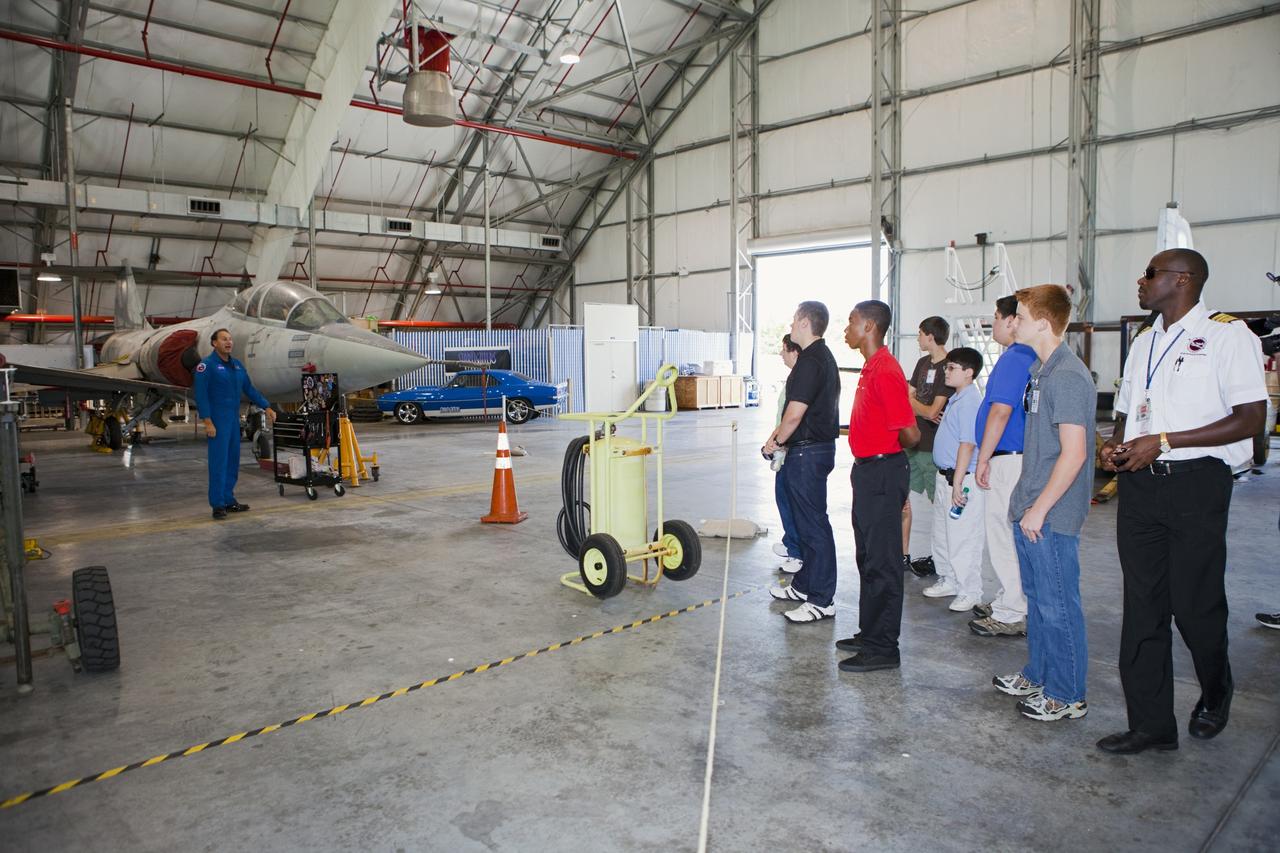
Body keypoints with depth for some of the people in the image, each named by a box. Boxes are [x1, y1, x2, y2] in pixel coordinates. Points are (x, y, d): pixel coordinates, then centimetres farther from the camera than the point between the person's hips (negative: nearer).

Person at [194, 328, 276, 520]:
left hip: (234, 419, 7)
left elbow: (249, 389, 18)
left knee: (233, 460, 11)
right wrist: (207, 422, -18)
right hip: (217, 420, -7)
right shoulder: (206, 365, -8)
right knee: (218, 461, -6)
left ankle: (229, 500, 20)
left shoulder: (237, 365, 13)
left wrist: (266, 407, 11)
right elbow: (201, 395, -12)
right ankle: (218, 504, -1)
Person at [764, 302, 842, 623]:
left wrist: (775, 442, -7)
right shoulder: (824, 357, 15)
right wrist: (779, 435, 14)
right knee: (808, 521, 18)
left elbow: (795, 414, -22)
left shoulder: (810, 362, -19)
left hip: (807, 452, -11)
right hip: (818, 447, 11)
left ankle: (822, 600, 3)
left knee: (813, 524, -4)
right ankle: (803, 585, 30)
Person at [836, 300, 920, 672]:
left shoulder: (885, 371, -20)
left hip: (882, 473, -11)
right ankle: (870, 634, 30)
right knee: (868, 558, 17)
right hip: (869, 471, 11)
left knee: (881, 563, -2)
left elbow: (910, 434, -22)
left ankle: (883, 648, 8)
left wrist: (887, 449, -2)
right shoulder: (872, 367, 12)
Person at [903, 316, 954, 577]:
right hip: (912, 442, 8)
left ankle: (937, 558, 15)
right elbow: (907, 398, 9)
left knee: (938, 503, 3)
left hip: (932, 446, -8)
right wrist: (923, 409, -9)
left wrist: (913, 404, -1)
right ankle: (903, 555, 17)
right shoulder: (923, 362, 14)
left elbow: (933, 412, -17)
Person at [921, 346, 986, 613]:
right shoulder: (956, 398, 13)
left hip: (961, 479, -10)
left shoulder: (970, 401, -18)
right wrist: (947, 480, 19)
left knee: (962, 539, -2)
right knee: (942, 535, 20)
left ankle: (970, 592, 9)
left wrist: (957, 483, -24)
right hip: (945, 475, 10)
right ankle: (949, 580, 33)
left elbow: (967, 444, -22)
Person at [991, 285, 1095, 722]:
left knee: (1057, 605, 2)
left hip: (1051, 516, -10)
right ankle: (1038, 676, 34)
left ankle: (1067, 696, 16)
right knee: (1037, 598, 19)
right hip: (1031, 512, 10)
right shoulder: (1043, 370, 12)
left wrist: (1039, 508, -19)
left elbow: (1074, 452, -23)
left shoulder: (1067, 376, -18)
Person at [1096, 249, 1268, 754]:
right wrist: (1115, 445, 3)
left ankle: (1215, 694, 33)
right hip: (1139, 484, 6)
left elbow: (1250, 418, -12)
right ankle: (1150, 724, 15)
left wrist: (1162, 442, -17)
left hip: (1196, 483, -6)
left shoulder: (1226, 334, -5)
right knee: (1142, 607, 6)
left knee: (1195, 605, 1)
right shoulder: (1144, 343, 18)